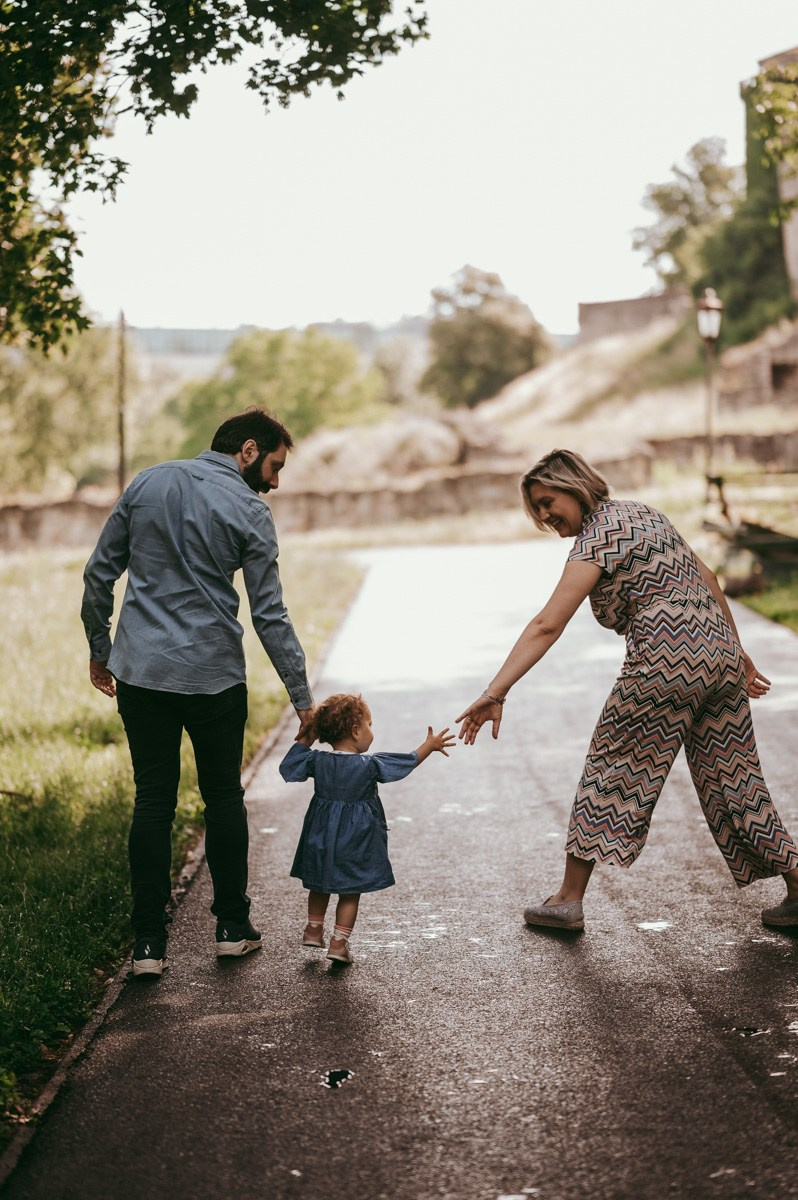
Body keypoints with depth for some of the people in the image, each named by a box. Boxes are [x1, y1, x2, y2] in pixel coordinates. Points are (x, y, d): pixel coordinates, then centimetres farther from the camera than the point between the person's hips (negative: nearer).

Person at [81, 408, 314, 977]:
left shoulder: (148, 483, 6)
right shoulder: (250, 511, -6)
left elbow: (99, 574, 8)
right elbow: (270, 616, -7)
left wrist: (99, 648, 19)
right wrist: (303, 698, -2)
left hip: (141, 672, 3)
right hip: (214, 676, -3)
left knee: (153, 802, 6)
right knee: (224, 797, 13)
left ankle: (149, 943, 7)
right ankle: (233, 927, 21)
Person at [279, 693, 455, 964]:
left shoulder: (317, 761, -8)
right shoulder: (370, 765, -16)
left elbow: (287, 768, 4)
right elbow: (407, 763, -8)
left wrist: (304, 741, 8)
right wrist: (429, 745, 5)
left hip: (321, 838, 4)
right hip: (355, 842, -4)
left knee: (320, 886, 22)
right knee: (350, 893, 8)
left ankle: (314, 929, 33)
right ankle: (339, 941, 7)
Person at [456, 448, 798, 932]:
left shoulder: (597, 539, -9)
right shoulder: (641, 511, 17)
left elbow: (547, 626, -18)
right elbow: (705, 577, 20)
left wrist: (495, 692, -22)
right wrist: (738, 654, 25)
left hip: (666, 662, -8)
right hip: (719, 653, 8)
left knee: (611, 770, 4)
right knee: (732, 777, 15)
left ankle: (569, 900, 10)